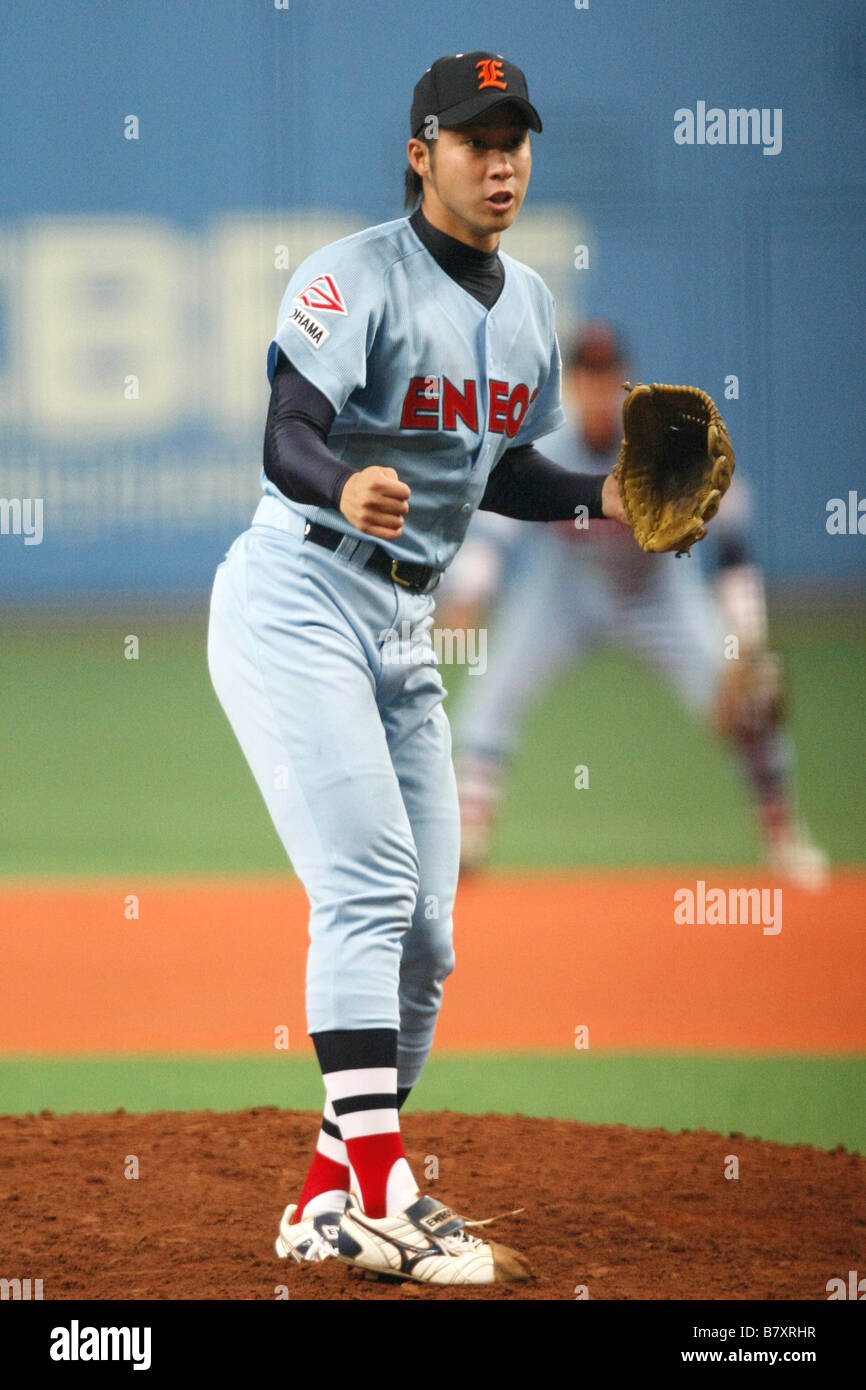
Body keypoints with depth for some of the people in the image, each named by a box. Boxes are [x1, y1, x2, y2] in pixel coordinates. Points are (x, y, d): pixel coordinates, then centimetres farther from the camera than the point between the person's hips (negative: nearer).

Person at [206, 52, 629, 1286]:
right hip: (296, 605, -8)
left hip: (405, 627, 8)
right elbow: (285, 441, -27)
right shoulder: (356, 279, -15)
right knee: (369, 886, -20)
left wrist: (601, 498, 4)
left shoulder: (528, 304, 10)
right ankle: (377, 1202, -23)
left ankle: (332, 1200, 17)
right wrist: (343, 485, -49)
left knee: (423, 934, 7)